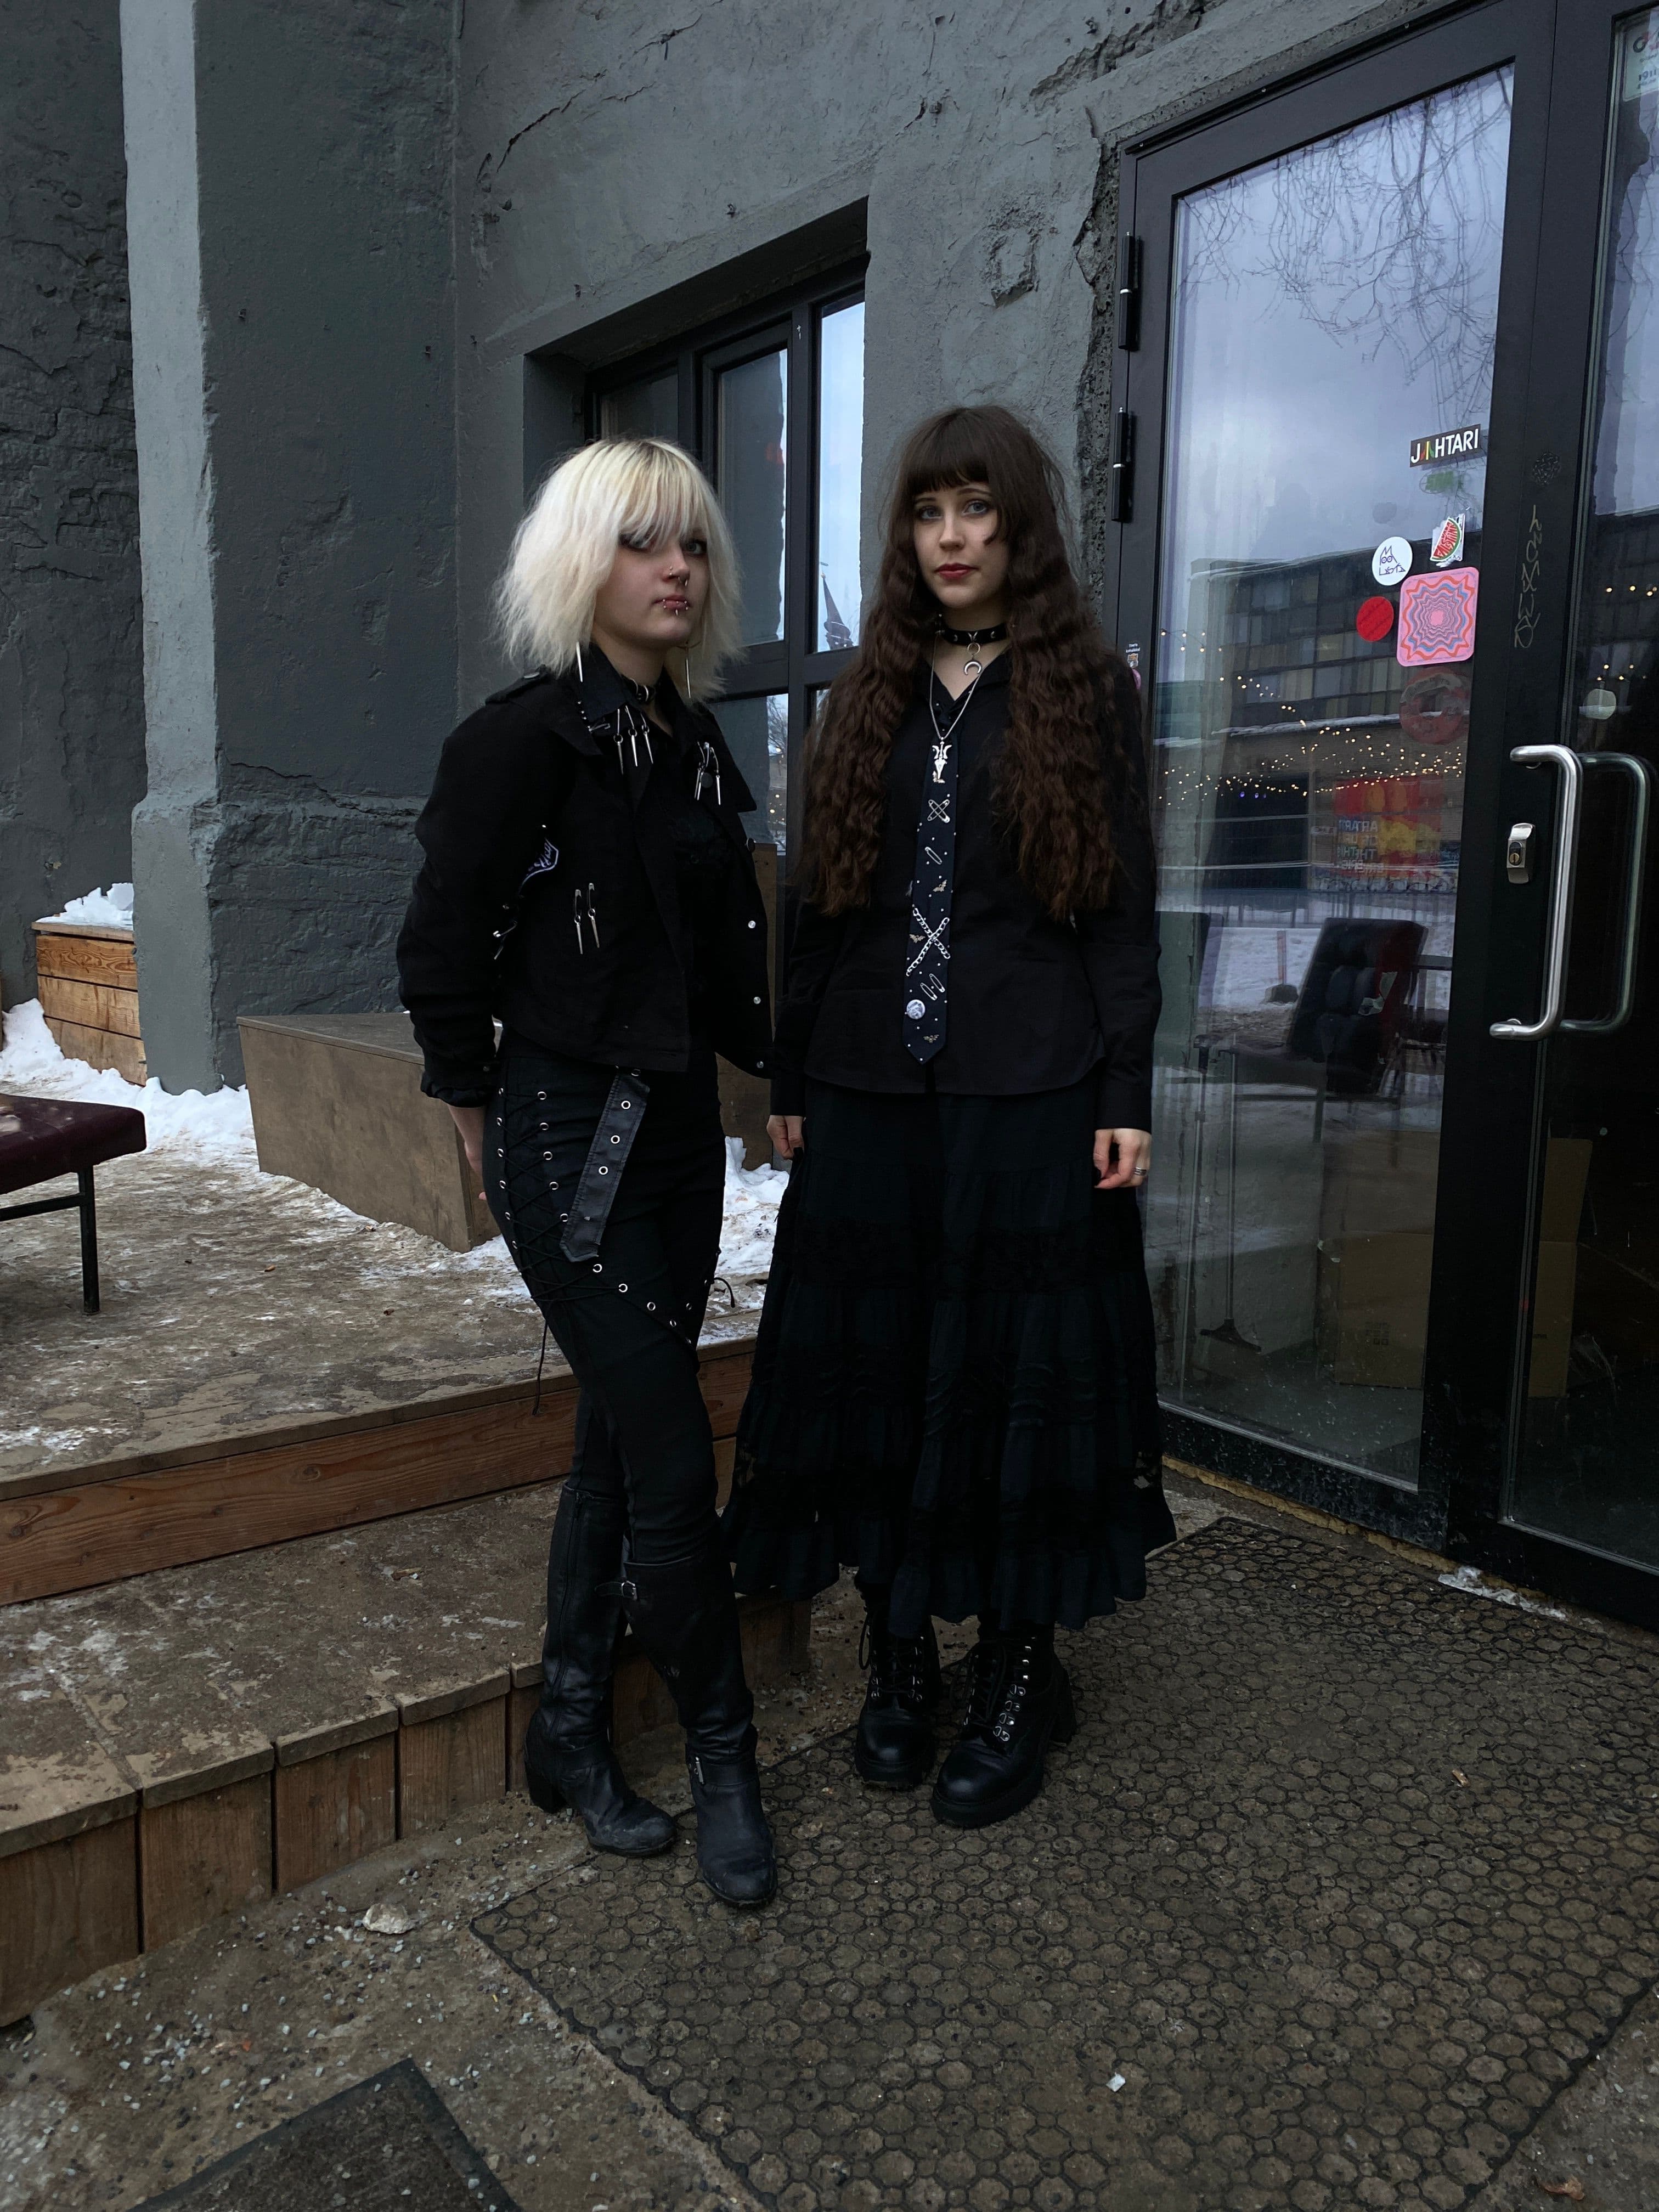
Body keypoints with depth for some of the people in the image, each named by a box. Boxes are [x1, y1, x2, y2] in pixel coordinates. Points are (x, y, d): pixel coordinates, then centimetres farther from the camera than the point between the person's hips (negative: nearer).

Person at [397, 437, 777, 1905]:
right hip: (569, 1137, -7)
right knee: (673, 1463, -3)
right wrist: (479, 1103, -1)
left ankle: (572, 1732, 29)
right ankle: (722, 1751, 19)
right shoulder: (526, 737, -11)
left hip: (678, 1125, 7)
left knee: (621, 1441, 13)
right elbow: (443, 944, -9)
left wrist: (774, 1070, 8)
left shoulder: (700, 751, 11)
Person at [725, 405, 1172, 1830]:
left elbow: (1123, 909, 0)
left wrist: (1127, 1096, -7)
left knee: (1012, 1368, 3)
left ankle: (1021, 1675, 20)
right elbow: (823, 904, 12)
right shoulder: (868, 701, 13)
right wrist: (790, 1081, 9)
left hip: (1028, 1095, -3)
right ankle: (899, 1657, 24)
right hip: (870, 1093, 4)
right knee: (871, 1366, 7)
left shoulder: (1087, 692, 4)